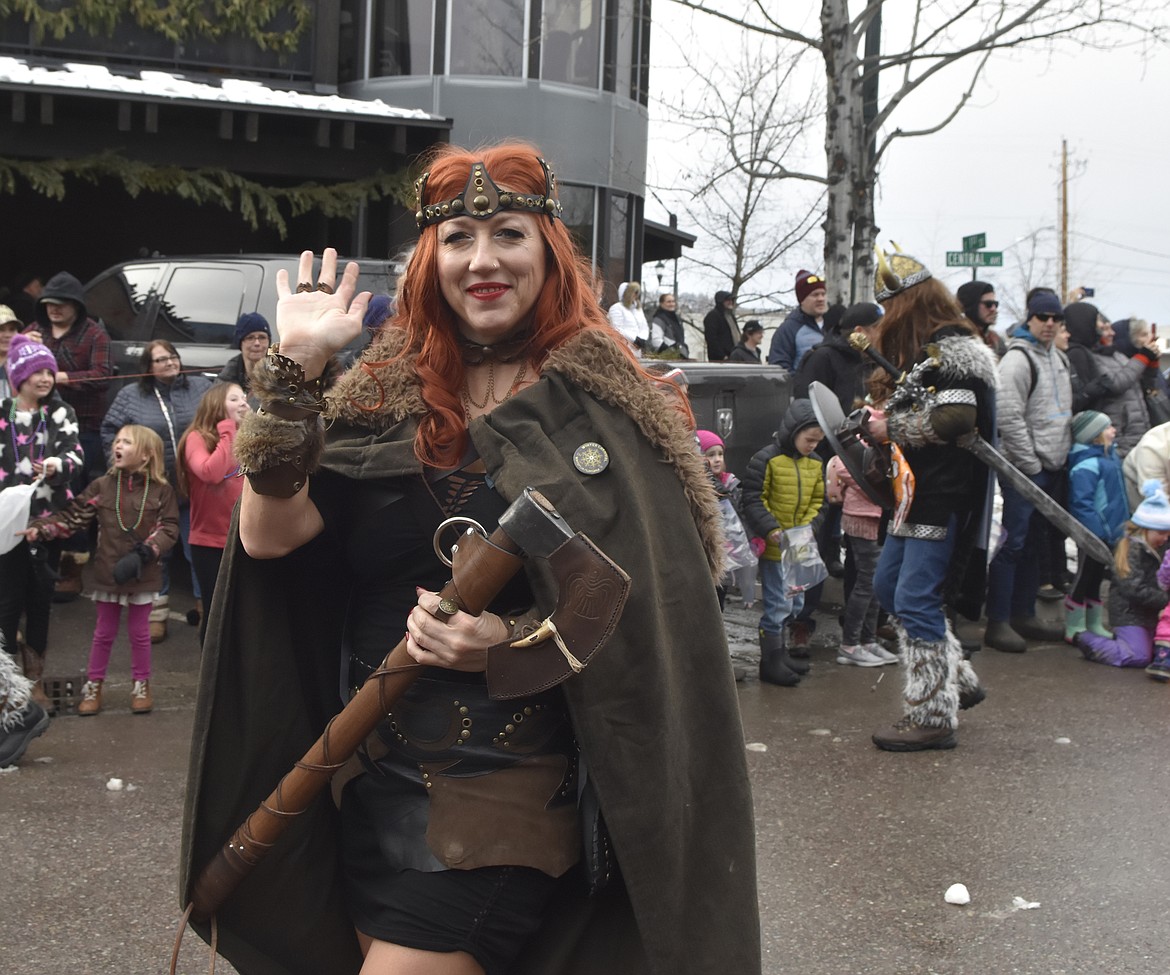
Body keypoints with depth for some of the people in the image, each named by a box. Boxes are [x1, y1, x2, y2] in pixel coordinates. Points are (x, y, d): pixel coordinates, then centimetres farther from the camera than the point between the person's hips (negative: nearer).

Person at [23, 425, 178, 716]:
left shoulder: (161, 491, -7)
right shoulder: (102, 486, -2)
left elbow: (168, 529, -9)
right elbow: (72, 516, -4)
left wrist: (144, 553, -21)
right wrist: (40, 528, -17)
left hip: (142, 575, -1)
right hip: (107, 573, 1)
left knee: (139, 633, 12)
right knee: (104, 633, 13)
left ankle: (141, 686, 28)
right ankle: (93, 686, 25)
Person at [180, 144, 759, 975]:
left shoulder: (604, 403, -7)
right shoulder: (382, 398, 3)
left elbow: (650, 607, -8)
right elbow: (270, 534, -7)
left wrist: (512, 642, -21)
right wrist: (296, 367, -12)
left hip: (502, 803, -4)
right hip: (371, 788, 5)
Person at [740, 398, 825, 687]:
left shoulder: (816, 464, 6)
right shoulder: (766, 459, -15)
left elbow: (818, 500, 13)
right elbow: (753, 500, -15)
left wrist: (810, 528, -4)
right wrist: (773, 531, -23)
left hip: (799, 547, 7)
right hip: (773, 547, -7)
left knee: (794, 604, 16)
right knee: (778, 605, -4)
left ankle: (779, 653, 32)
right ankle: (770, 663, 8)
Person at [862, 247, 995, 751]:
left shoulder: (953, 349, -15)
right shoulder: (924, 349, 16)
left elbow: (955, 417, -27)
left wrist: (892, 427, -15)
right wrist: (886, 410, 4)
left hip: (945, 497, -11)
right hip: (919, 492, 11)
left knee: (916, 601, -7)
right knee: (888, 585, 16)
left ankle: (932, 718, 3)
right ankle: (958, 682, 26)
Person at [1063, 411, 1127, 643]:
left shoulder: (1109, 456, 10)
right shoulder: (1086, 465, -23)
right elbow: (1081, 502, -28)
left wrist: (1124, 524, 20)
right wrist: (1096, 530, -29)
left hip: (1108, 533, 9)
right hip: (1094, 534, -9)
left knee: (1095, 579, 19)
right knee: (1084, 579, 1)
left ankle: (1094, 626, 31)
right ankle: (1073, 630, 11)